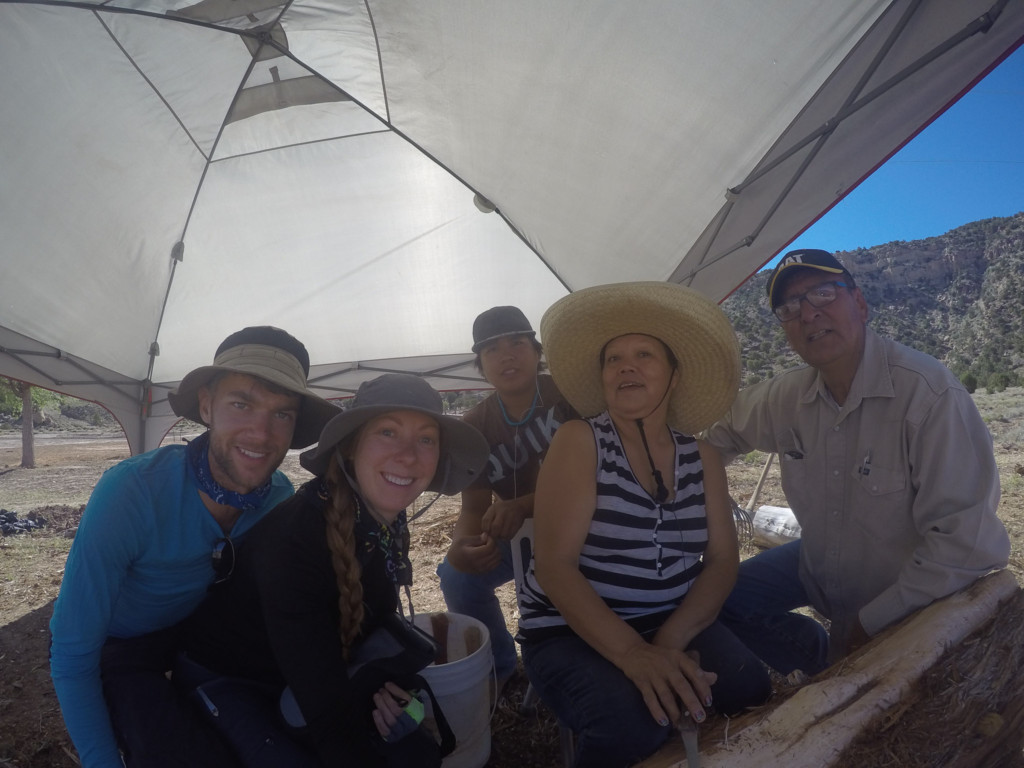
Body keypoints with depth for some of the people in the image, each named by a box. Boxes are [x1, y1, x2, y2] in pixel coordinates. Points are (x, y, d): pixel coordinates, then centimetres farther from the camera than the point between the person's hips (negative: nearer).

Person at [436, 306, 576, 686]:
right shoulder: (475, 426, -9)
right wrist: (461, 545, -36)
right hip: (515, 535, 4)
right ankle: (499, 666, 12)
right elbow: (474, 507, -11)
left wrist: (524, 506, -40)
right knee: (456, 574, -15)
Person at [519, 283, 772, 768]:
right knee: (635, 723, -30)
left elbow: (722, 560, -2)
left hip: (675, 624, 4)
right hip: (570, 633, -4)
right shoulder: (578, 442, -11)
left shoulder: (701, 457, 4)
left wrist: (669, 641, -18)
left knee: (754, 693, -21)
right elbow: (554, 565, -18)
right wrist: (633, 654, -29)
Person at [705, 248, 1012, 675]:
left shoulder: (930, 395, -32)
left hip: (907, 603, -5)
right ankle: (827, 667, 19)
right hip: (818, 569, 5)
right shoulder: (788, 397, -13)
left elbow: (966, 541, -32)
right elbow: (725, 430, 8)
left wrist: (871, 620, -24)